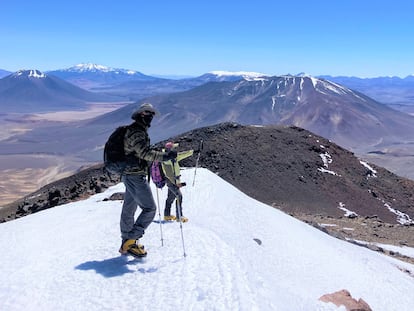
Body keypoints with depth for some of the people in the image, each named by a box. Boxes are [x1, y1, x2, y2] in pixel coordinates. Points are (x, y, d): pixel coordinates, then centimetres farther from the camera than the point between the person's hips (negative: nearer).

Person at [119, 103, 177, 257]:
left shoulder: (137, 130, 17)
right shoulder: (137, 132, -16)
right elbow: (145, 153, -28)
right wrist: (165, 156, -34)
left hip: (130, 175, 11)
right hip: (135, 176, -11)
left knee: (129, 209, 15)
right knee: (149, 208, -8)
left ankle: (126, 244, 25)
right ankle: (131, 241, -7)